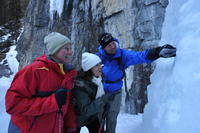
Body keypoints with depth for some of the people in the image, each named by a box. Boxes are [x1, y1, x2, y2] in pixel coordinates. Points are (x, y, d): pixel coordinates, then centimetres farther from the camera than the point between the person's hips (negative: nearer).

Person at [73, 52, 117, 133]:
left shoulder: (97, 79, -11)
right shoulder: (81, 85, -33)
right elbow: (85, 110, -35)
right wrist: (103, 99, -40)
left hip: (94, 116, 6)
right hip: (80, 117, -6)